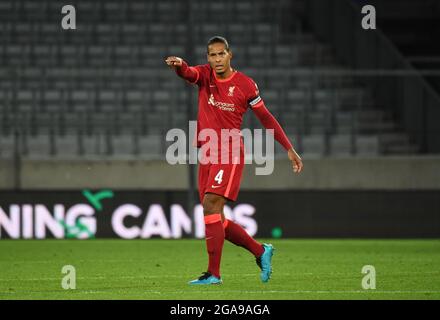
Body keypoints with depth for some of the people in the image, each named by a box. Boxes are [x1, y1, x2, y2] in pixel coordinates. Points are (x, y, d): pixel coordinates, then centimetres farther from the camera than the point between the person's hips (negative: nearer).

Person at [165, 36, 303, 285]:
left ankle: (214, 274, -19)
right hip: (207, 154, 6)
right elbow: (189, 73, -19)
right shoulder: (205, 75, 4)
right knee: (216, 218, 7)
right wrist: (179, 65, -44)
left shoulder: (246, 85, -4)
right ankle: (261, 251, 26)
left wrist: (290, 149, 5)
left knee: (210, 206, -20)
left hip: (230, 154, -6)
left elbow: (266, 118, 5)